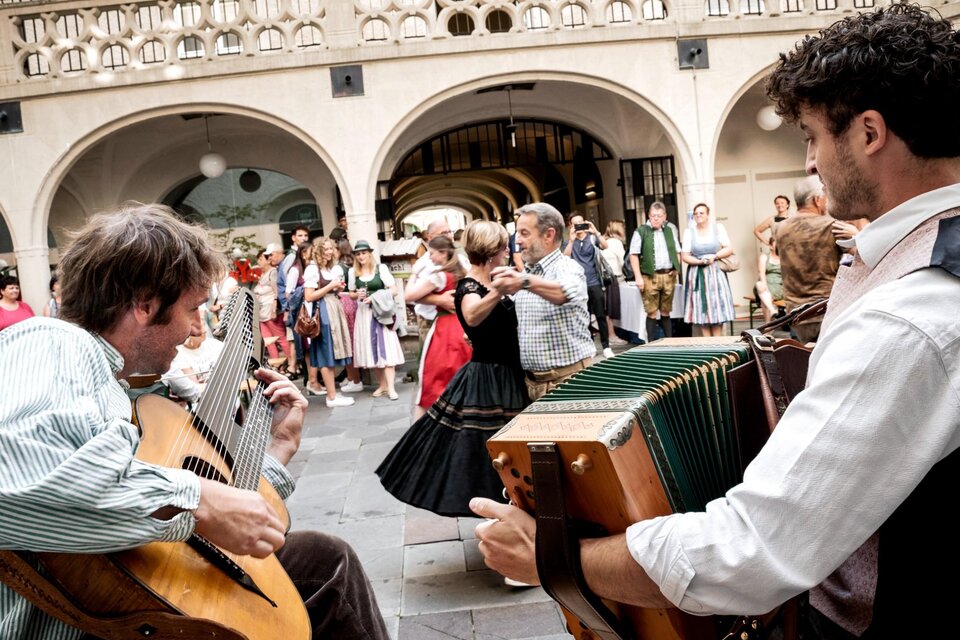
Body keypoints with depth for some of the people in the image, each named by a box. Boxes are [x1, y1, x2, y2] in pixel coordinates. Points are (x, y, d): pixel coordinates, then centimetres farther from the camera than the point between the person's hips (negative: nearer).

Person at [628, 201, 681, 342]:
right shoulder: (641, 232, -1)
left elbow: (677, 252, 20)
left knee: (666, 312, 11)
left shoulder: (670, 231, 14)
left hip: (669, 276, 4)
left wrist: (676, 270, 6)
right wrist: (639, 277, -10)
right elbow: (633, 255, -4)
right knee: (652, 313, -2)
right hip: (650, 277, -4)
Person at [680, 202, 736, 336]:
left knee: (717, 310, -2)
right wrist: (701, 261, -14)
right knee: (702, 310, -2)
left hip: (716, 273, 0)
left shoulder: (718, 228, 5)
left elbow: (729, 249, 0)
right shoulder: (689, 232, 3)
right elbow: (685, 256, -1)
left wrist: (714, 256, -14)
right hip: (697, 274, 0)